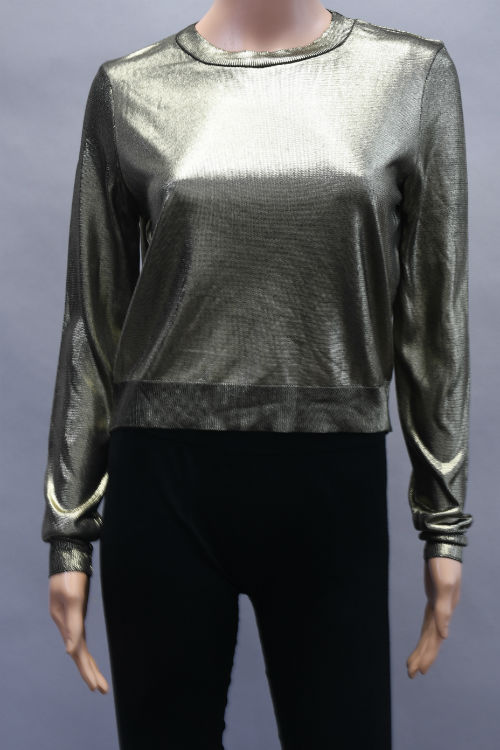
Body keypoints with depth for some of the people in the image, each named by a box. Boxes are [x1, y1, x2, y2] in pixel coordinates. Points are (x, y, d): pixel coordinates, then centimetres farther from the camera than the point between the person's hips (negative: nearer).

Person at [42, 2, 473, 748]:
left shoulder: (413, 75, 4)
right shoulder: (130, 88, 3)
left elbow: (436, 315, 5)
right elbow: (94, 321, 5)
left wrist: (444, 518, 5)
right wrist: (69, 527, 6)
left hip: (333, 482, 0)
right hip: (165, 480, 0)